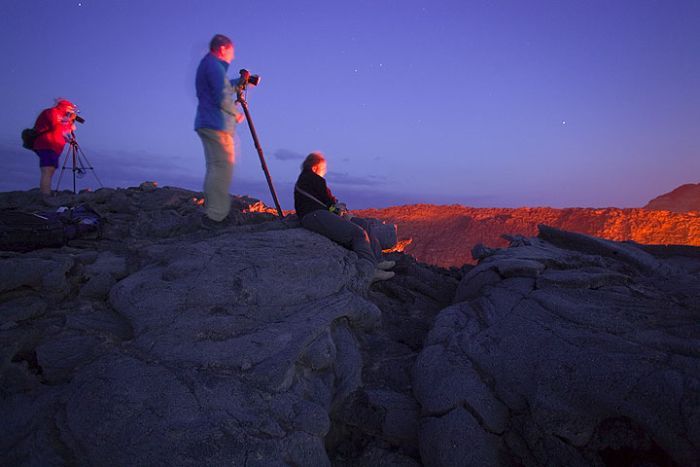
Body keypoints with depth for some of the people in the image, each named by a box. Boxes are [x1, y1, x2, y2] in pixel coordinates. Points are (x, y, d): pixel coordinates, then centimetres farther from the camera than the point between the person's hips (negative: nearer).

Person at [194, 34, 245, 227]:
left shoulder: (206, 64, 21)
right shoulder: (215, 66, -11)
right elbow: (223, 99, -18)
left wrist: (240, 82, 18)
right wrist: (236, 114, -4)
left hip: (207, 124, 10)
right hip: (217, 126, -10)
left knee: (215, 168, 14)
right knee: (223, 168, -11)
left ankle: (210, 212, 18)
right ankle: (216, 215, -12)